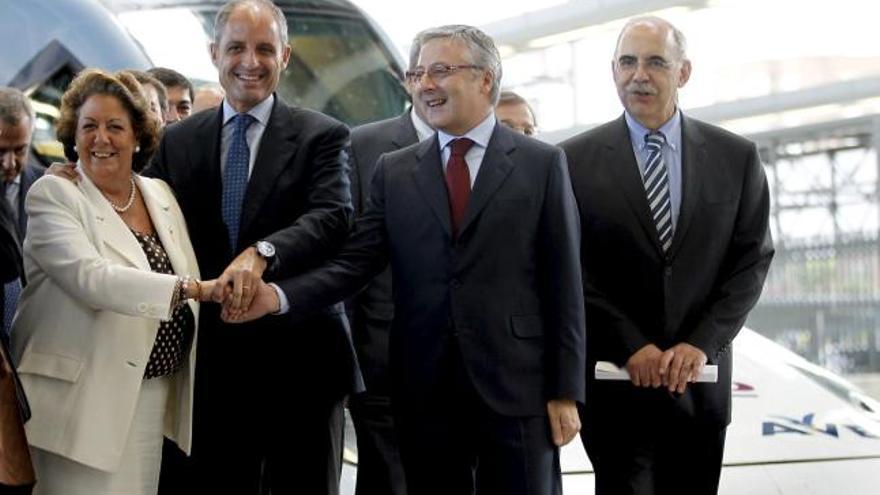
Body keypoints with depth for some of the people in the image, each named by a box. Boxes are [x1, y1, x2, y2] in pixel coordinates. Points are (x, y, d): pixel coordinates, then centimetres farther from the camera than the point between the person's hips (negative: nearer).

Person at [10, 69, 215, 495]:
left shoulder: (160, 194, 11)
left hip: (155, 394, 6)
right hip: (84, 400, -5)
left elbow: (192, 279, 18)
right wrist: (191, 288, -30)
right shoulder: (53, 196, -8)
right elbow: (91, 278, -23)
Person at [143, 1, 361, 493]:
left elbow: (333, 216, -17)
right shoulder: (178, 142, 9)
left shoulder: (322, 136, -2)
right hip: (214, 360, 3)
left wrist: (263, 253, -32)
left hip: (301, 360, -2)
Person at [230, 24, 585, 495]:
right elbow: (356, 261, 1)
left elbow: (561, 282, 0)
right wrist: (279, 295, -16)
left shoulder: (542, 163, 2)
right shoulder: (394, 170, 10)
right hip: (424, 389, 2)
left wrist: (565, 391, -4)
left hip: (517, 385, -2)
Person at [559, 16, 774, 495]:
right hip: (614, 381, -2)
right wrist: (631, 347, -11)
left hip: (700, 381, 2)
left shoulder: (736, 157, 5)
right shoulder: (576, 161, -1)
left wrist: (702, 343, -8)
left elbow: (753, 258, 3)